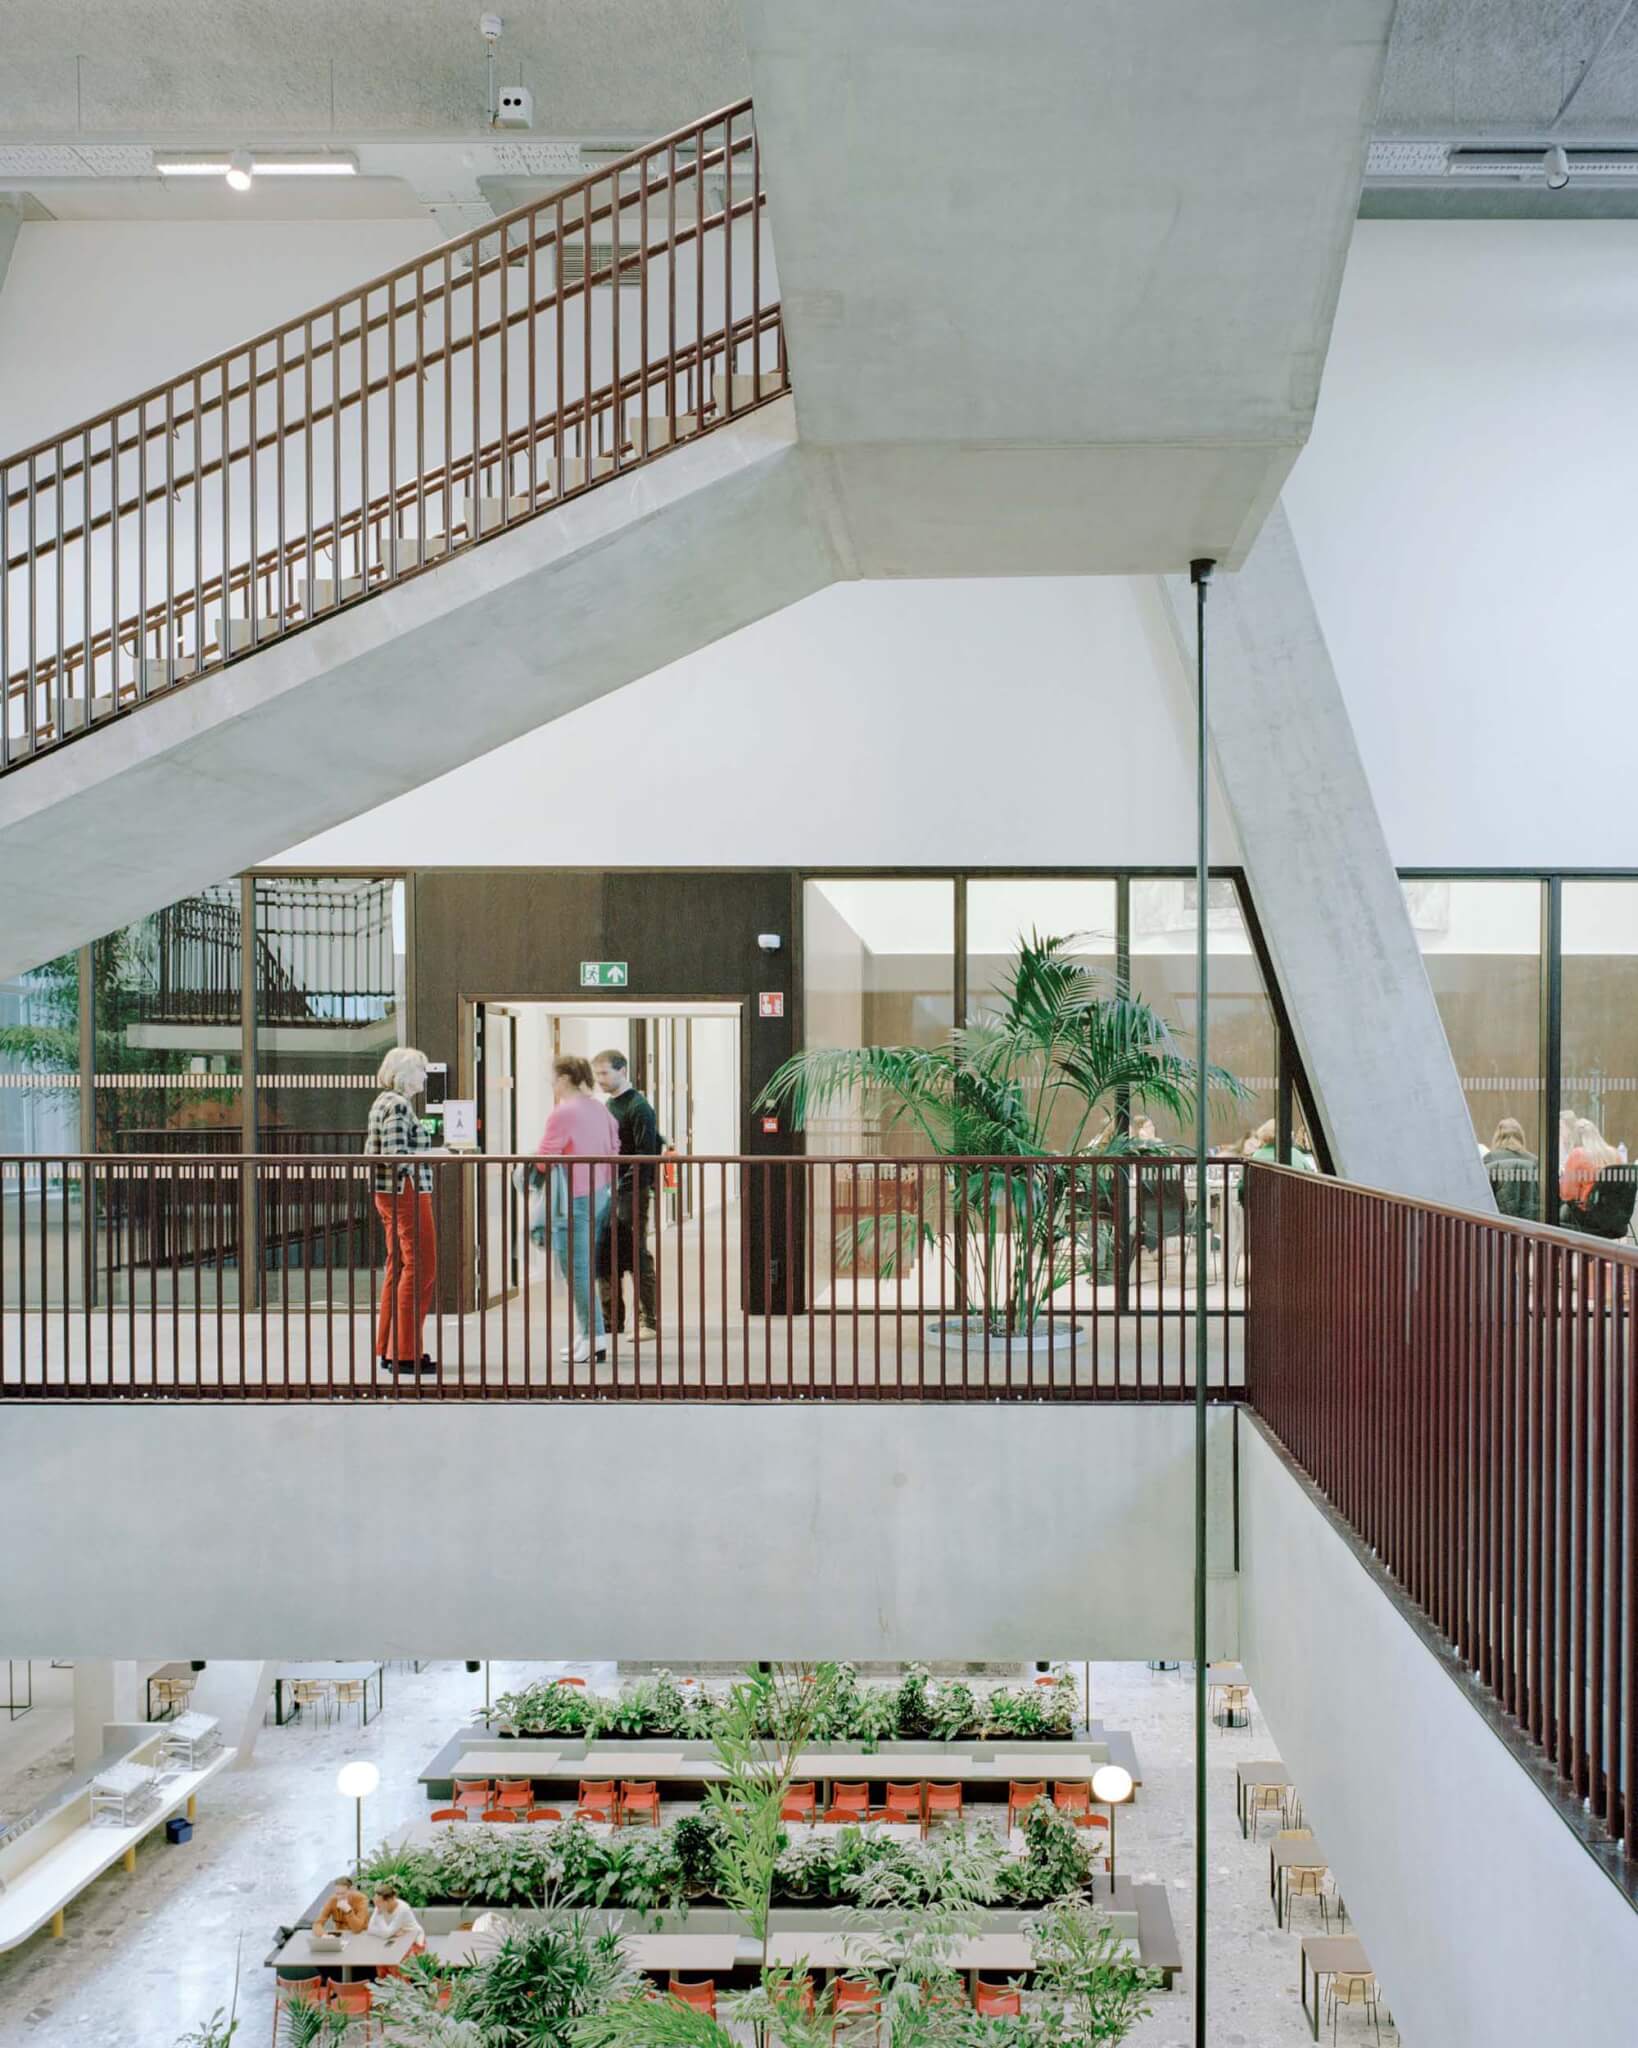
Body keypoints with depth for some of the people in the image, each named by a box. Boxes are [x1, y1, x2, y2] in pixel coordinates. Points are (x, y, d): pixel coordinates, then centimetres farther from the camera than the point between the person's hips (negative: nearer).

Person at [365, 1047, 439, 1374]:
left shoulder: (383, 1102, 15)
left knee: (398, 1267, 14)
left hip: (389, 1195, 10)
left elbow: (373, 1152, 18)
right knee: (420, 1269, -6)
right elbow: (395, 1155, -24)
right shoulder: (398, 1105, -16)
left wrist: (428, 1152, 17)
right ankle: (405, 1354, -4)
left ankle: (388, 1349, 18)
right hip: (407, 1192, -10)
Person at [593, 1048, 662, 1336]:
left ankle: (648, 1320, 3)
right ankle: (612, 1319, 17)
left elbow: (646, 1153, -16)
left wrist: (624, 1183, -23)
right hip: (608, 1191, 8)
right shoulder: (608, 1106, 16)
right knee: (604, 1256, 9)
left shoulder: (639, 1107, -10)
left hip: (632, 1192, -8)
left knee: (636, 1256, -4)